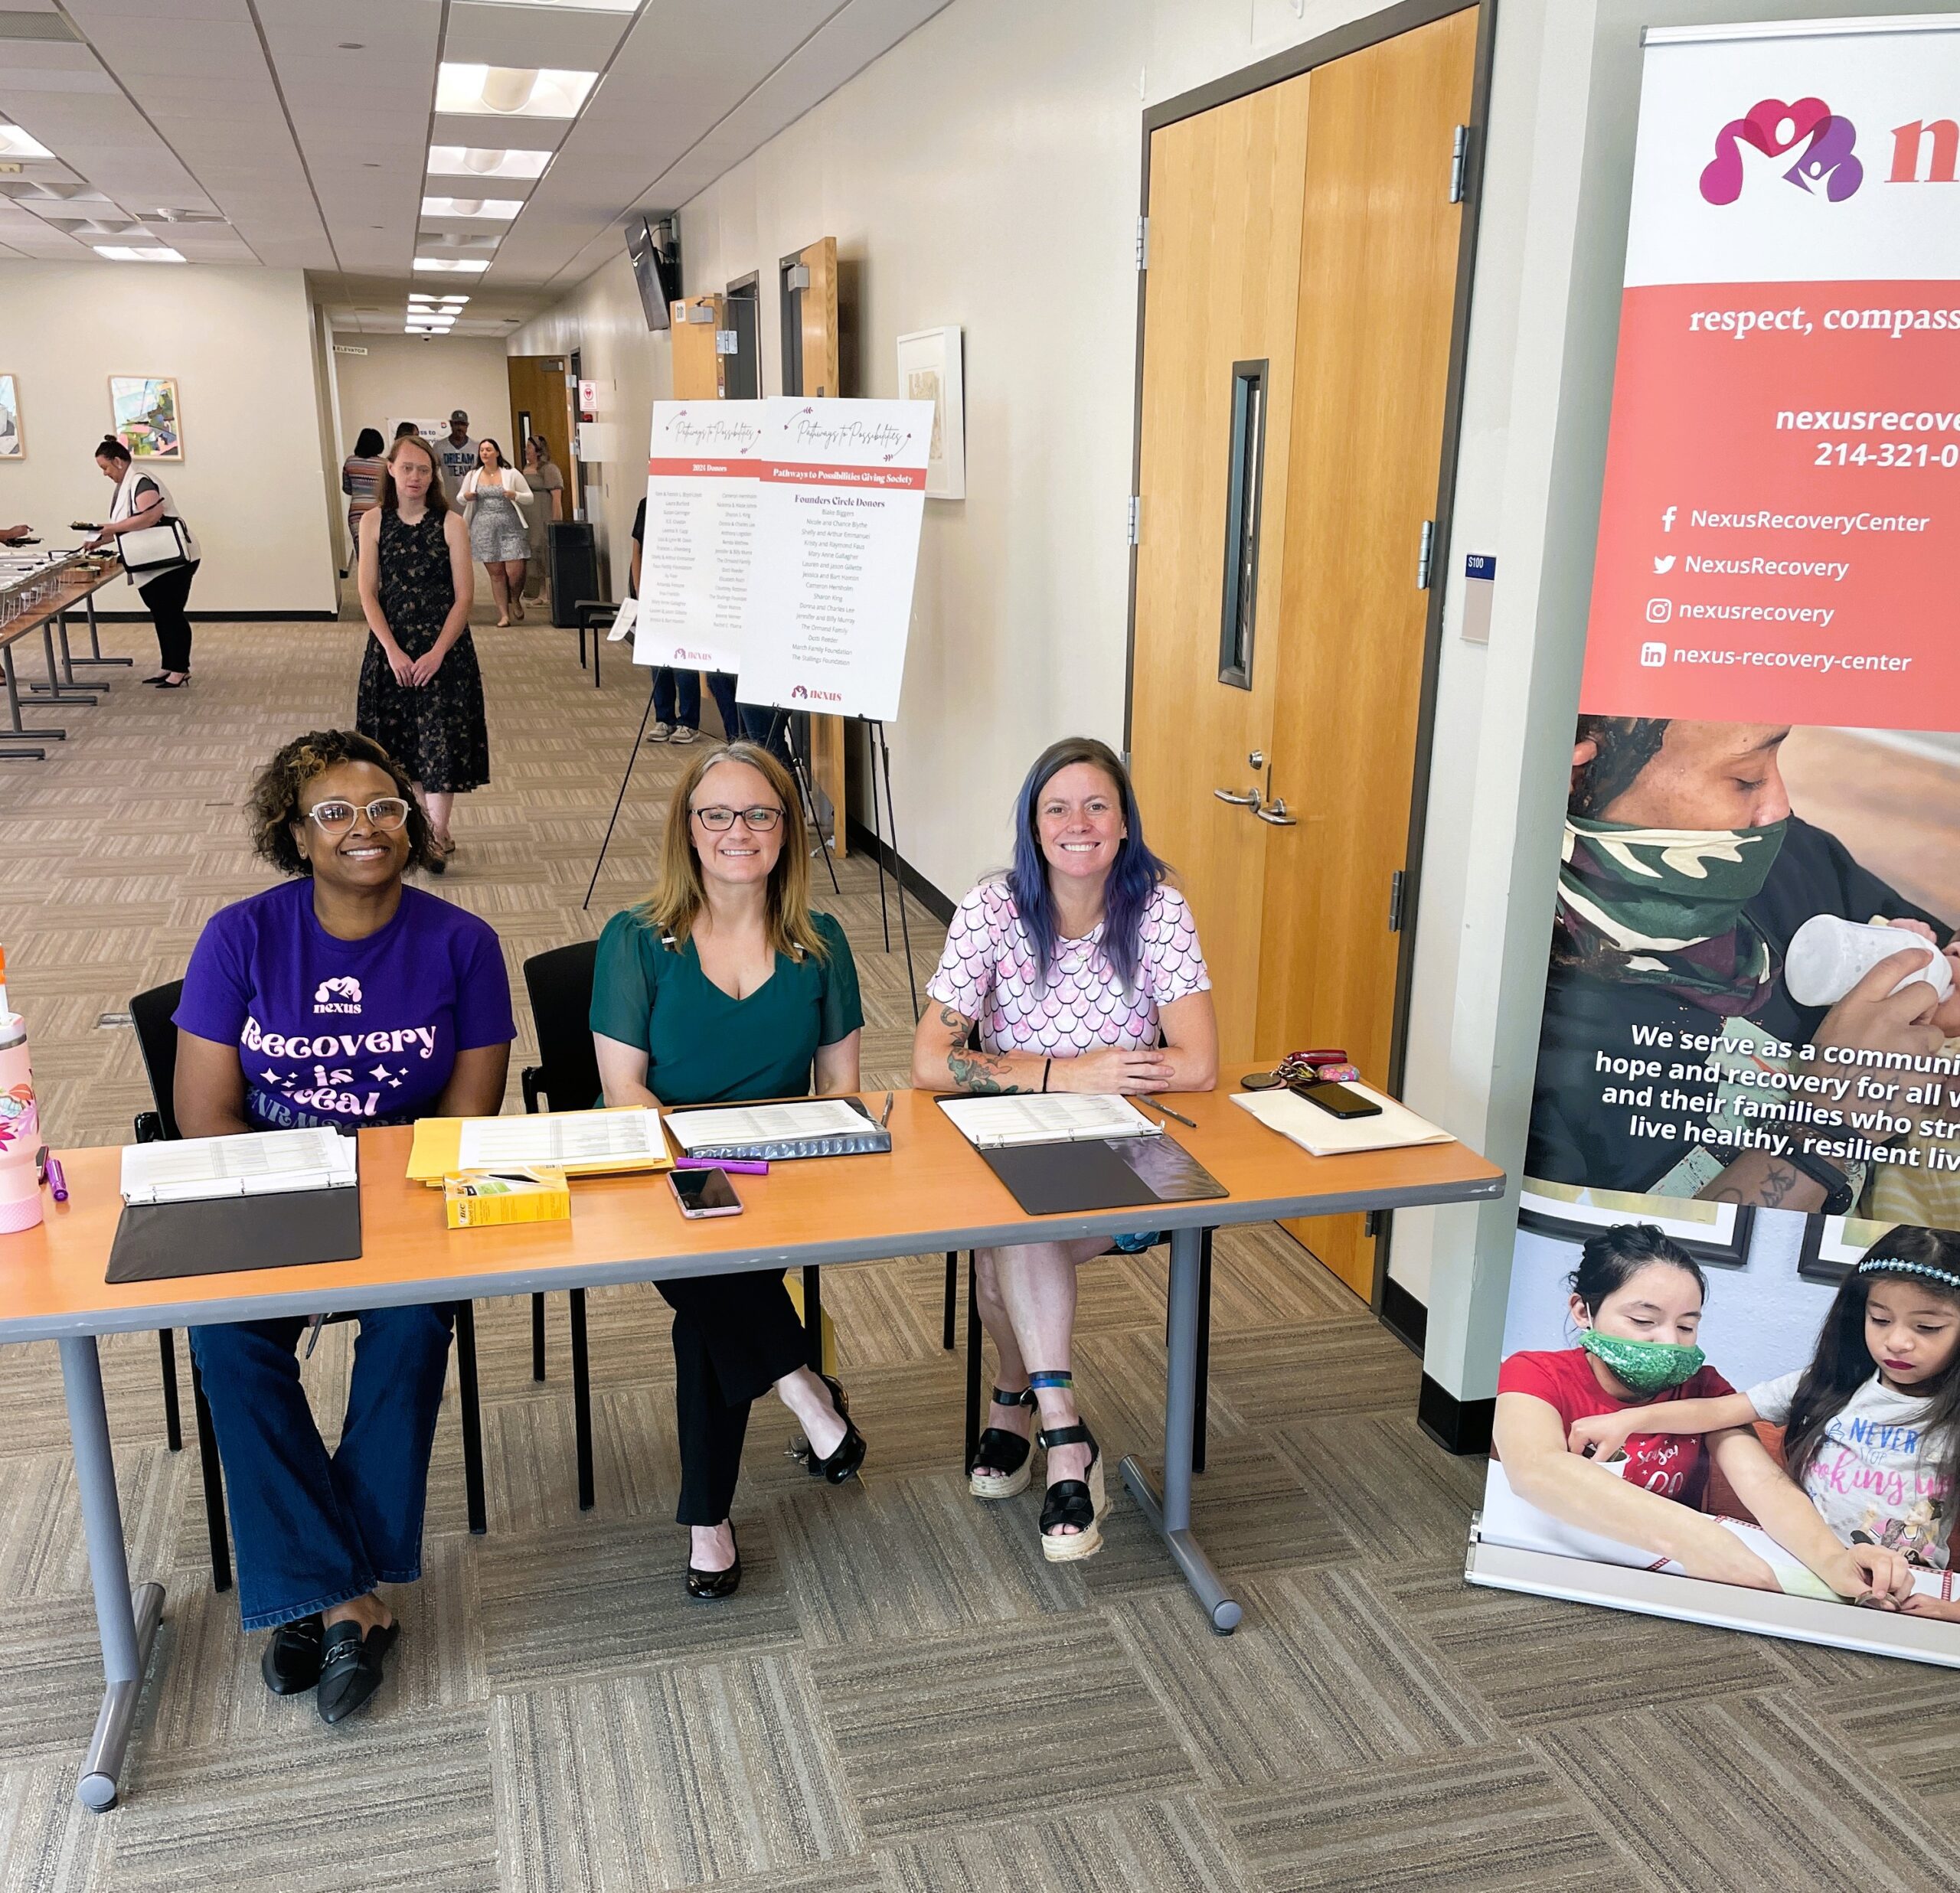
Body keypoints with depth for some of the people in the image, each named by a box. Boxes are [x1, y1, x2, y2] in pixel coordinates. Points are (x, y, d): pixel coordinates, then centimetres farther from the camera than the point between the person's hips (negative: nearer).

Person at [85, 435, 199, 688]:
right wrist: (99, 541, 10)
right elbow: (126, 527, 21)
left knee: (171, 614, -5)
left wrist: (113, 527, -21)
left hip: (172, 561, -10)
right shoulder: (125, 485, 16)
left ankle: (180, 670, 0)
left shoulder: (141, 481, -14)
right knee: (160, 616, 12)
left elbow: (151, 516, -30)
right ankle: (169, 667, 18)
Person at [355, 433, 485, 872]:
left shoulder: (450, 524, -4)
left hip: (444, 647, -2)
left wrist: (437, 652, -15)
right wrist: (393, 651, -12)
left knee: (441, 738, -4)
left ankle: (437, 834, 5)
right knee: (398, 738, 7)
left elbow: (463, 597, -7)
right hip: (392, 647, 2)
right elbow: (368, 594, -1)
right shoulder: (374, 522, 1)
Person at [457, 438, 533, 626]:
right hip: (484, 531, 2)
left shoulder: (512, 474, 4)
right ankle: (504, 614, 9)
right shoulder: (472, 476, 10)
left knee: (515, 572, -9)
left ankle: (515, 601, 21)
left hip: (511, 529, -2)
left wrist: (516, 496, -14)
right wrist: (466, 497, -4)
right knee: (496, 573, 2)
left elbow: (529, 498, 7)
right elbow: (459, 499, 19)